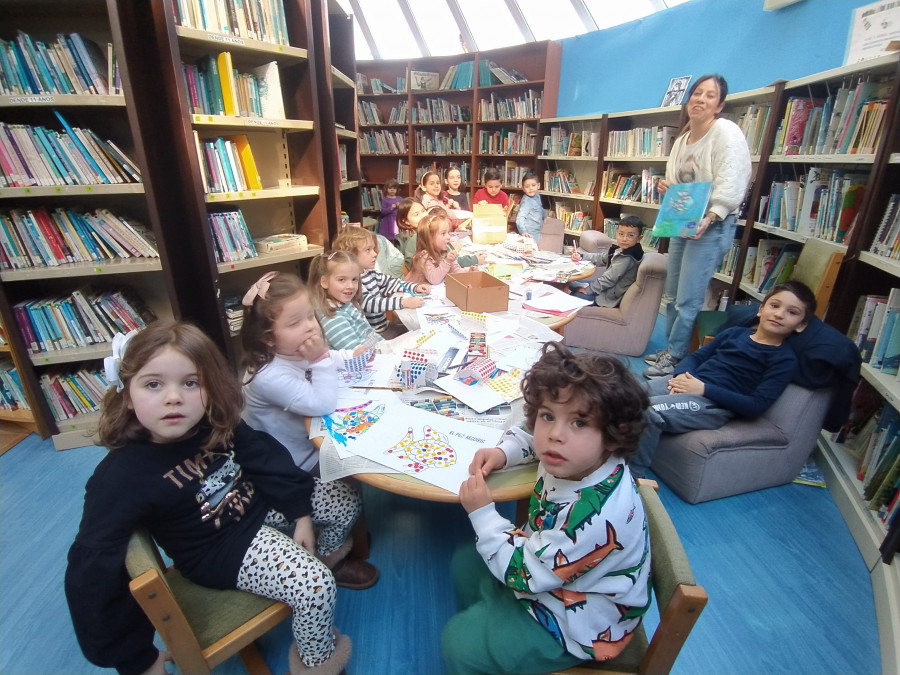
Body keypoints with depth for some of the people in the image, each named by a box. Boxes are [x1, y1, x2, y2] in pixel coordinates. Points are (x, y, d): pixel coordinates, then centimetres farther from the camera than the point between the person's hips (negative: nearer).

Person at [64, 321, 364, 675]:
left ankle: (326, 553, 38)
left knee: (345, 501, 6)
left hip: (262, 504, 6)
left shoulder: (218, 424, -16)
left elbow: (267, 459, -3)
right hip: (223, 551, -5)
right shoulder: (121, 478, -29)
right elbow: (92, 574, -25)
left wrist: (300, 515, -1)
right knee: (315, 587, -19)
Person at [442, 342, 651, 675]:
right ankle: (486, 622, 42)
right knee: (463, 564, 16)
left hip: (576, 621, -7)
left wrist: (482, 513, -22)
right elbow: (531, 437, 7)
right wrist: (502, 451, -11)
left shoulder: (597, 515, -40)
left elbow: (524, 571, -28)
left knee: (460, 643, -3)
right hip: (548, 562, 8)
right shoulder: (576, 460, -18)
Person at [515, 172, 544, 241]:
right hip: (530, 235, -8)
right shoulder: (526, 201, -19)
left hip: (538, 232, 8)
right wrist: (523, 232, -40)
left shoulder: (537, 197, 7)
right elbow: (520, 219, -29)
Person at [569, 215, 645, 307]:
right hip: (606, 288, 9)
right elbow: (600, 258, 11)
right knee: (572, 283, 16)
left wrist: (587, 290, -15)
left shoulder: (627, 259, -27)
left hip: (610, 298, -9)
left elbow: (609, 279, -24)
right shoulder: (619, 249, 0)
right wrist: (580, 256, -3)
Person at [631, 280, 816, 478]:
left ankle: (632, 477, -19)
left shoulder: (785, 359, 1)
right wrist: (682, 374, -5)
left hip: (715, 404, -6)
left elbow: (757, 406, -9)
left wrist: (704, 389, -15)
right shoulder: (735, 332, 17)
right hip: (687, 383, 6)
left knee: (649, 411, -32)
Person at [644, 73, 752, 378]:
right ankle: (671, 348, 25)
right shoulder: (682, 139, 15)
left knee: (688, 299, -8)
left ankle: (675, 357, 5)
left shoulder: (726, 132, -9)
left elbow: (731, 184, -19)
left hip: (711, 227, -8)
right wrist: (665, 187, 4)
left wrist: (709, 218, -32)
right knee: (672, 294, 12)